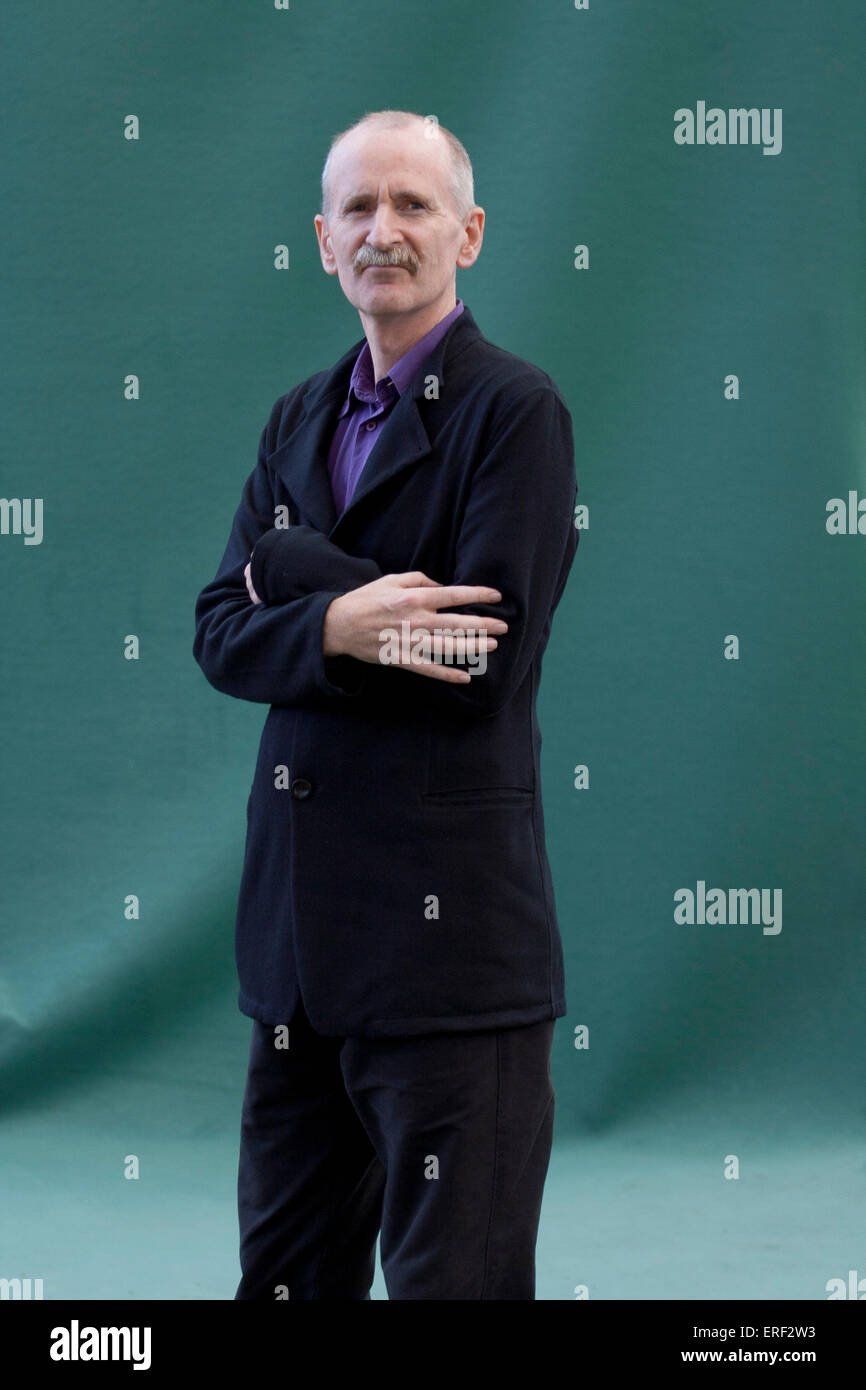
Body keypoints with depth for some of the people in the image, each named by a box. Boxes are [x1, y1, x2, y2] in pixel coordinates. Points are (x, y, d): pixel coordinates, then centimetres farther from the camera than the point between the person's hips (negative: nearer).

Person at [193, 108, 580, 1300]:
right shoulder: (300, 420, 14)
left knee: (452, 1275, 2)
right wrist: (337, 626, -17)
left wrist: (289, 564, -8)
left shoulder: (515, 410, -7)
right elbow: (222, 635, 4)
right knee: (285, 1272, 16)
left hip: (448, 929, -7)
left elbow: (486, 661, -18)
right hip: (302, 928, 7)